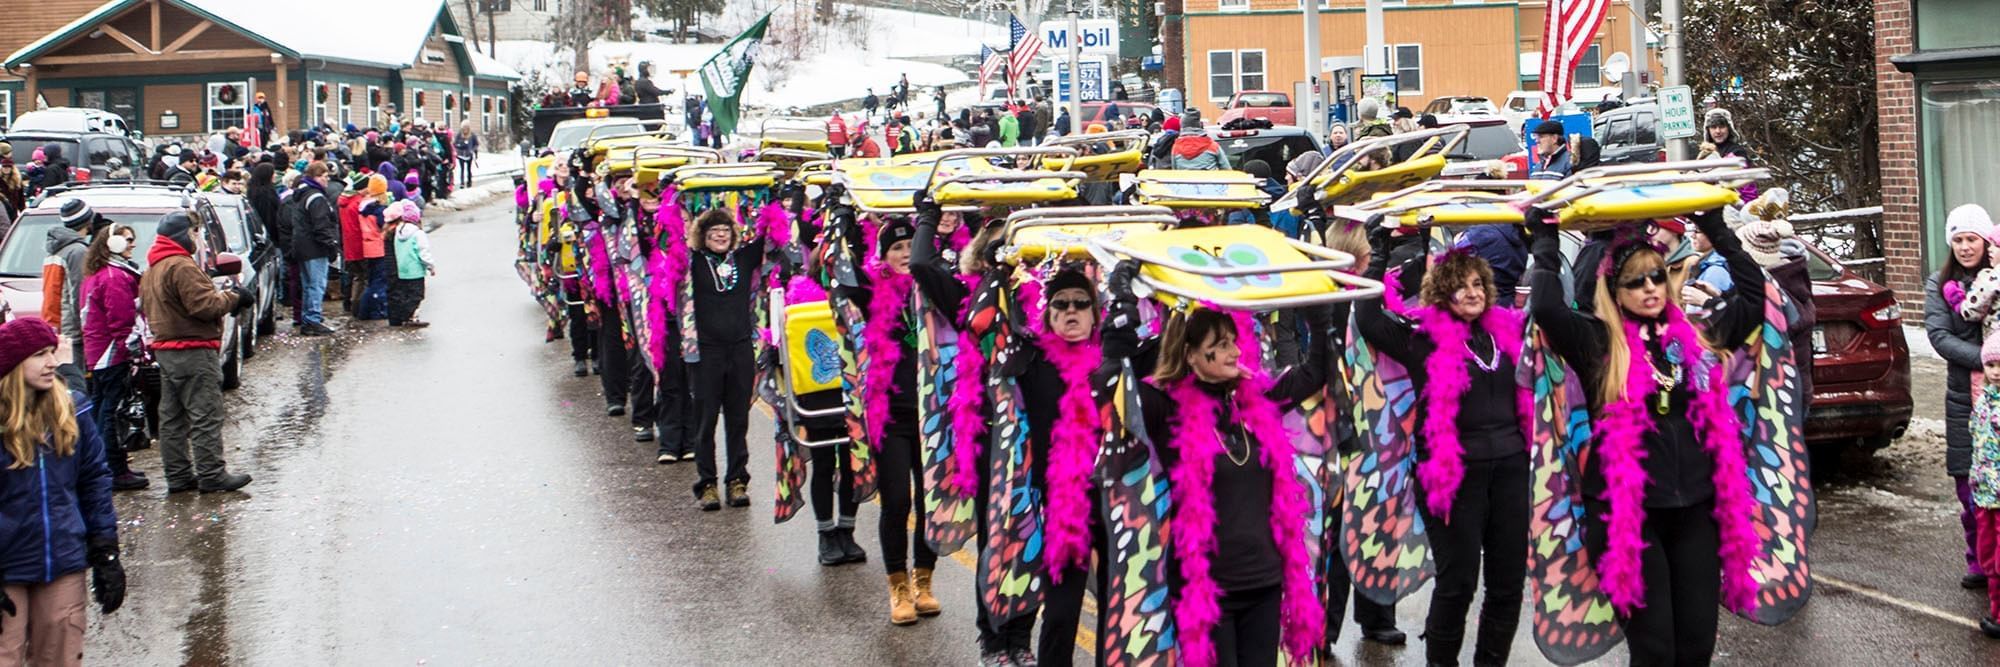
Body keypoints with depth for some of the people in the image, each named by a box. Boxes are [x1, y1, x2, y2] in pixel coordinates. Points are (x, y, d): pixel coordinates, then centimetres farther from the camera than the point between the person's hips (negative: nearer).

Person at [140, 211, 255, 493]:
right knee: (206, 416, -6)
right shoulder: (181, 266, -17)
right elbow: (204, 305, -23)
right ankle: (212, 475, -5)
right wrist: (233, 297, -7)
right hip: (193, 352, -10)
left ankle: (178, 475, 16)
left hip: (165, 350, 10)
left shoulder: (152, 269, 16)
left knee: (172, 417, 12)